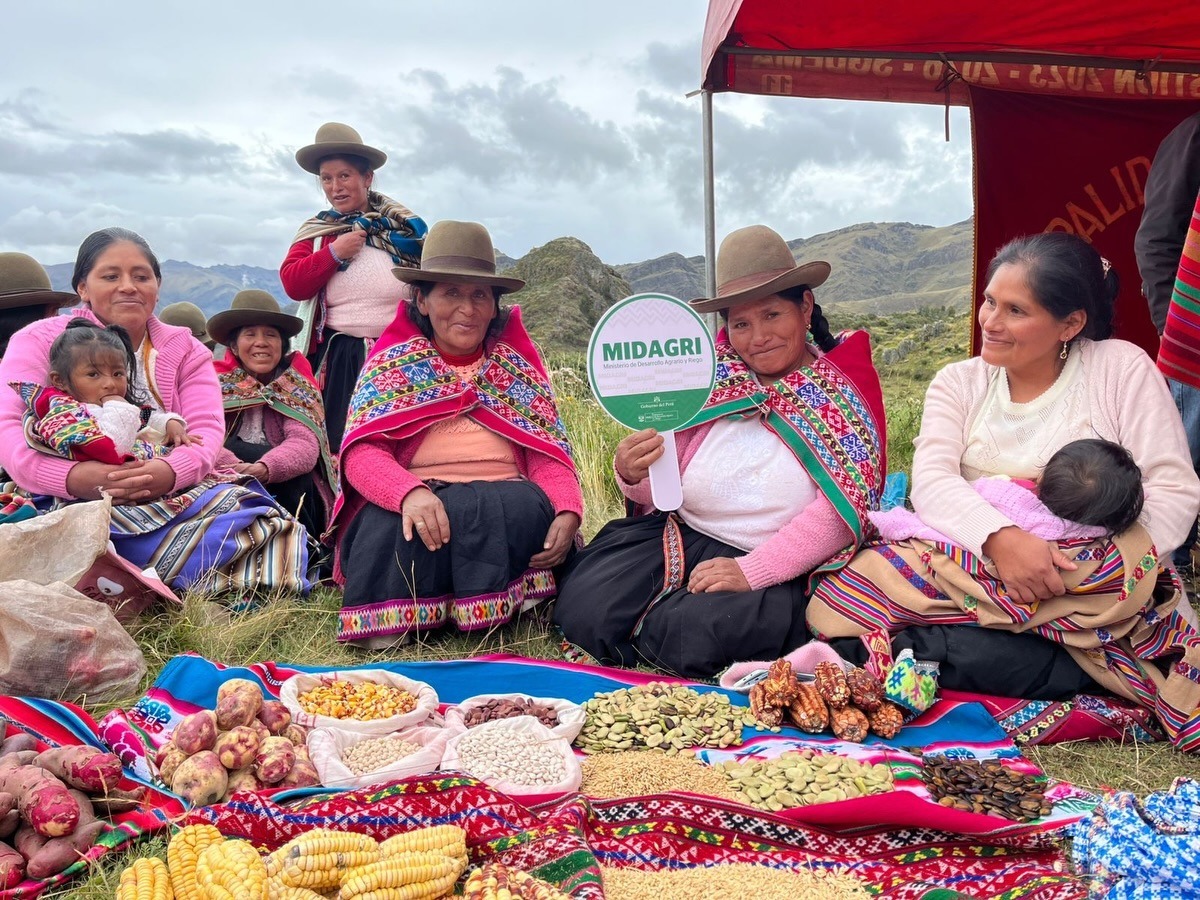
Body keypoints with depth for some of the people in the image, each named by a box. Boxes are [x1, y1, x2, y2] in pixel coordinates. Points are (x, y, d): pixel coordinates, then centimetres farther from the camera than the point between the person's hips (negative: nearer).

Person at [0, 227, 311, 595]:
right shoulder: (40, 341, 9)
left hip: (175, 493, 4)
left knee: (238, 506, -29)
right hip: (74, 503, -4)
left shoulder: (185, 349, 15)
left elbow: (206, 429, -1)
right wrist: (74, 477, -27)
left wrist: (170, 472, -26)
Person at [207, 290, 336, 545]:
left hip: (291, 495, 0)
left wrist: (263, 469, -41)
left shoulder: (298, 385, -1)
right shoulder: (217, 382, -1)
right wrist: (236, 467, -40)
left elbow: (306, 445, -19)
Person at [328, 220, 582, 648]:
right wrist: (409, 492, -26)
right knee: (387, 526, -36)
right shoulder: (392, 361, 11)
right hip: (409, 501, -1)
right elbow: (361, 451, -3)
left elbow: (548, 452, 7)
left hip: (505, 502, 1)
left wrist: (568, 512, -16)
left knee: (523, 507, -34)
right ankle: (394, 618, -9)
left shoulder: (519, 364, 17)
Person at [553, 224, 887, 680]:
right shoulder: (710, 377, 6)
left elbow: (841, 511, -10)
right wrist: (633, 476, -17)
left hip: (776, 568, -3)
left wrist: (752, 570, -20)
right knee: (583, 611, -19)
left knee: (691, 634, -30)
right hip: (678, 535, 3)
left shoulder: (844, 392, 1)